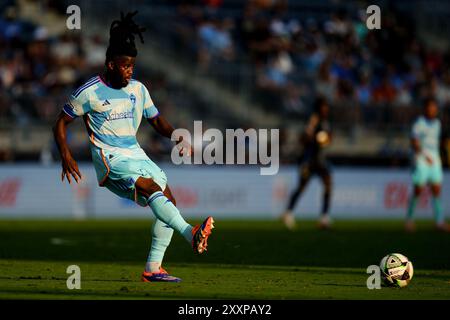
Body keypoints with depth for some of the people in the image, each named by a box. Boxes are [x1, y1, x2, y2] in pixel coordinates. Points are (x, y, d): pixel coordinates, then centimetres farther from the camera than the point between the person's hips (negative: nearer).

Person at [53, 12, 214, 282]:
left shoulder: (138, 89, 11)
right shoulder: (90, 92, -5)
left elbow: (157, 120, 19)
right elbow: (61, 123, 2)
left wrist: (178, 137, -1)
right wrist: (66, 156, -12)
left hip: (135, 154, 7)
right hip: (109, 158, -7)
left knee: (168, 199, -6)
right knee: (151, 187, -30)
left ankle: (153, 268, -3)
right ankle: (191, 234, -45)